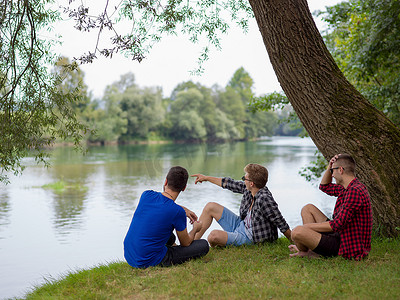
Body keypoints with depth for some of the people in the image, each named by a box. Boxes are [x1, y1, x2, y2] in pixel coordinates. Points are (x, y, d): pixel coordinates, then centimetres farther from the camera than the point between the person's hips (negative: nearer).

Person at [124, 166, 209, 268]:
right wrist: (195, 229, 19)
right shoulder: (178, 212, -19)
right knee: (204, 245, -1)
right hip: (150, 262, -6)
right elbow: (186, 243, -1)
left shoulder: (146, 195, -4)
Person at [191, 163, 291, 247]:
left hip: (249, 238, -9)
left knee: (214, 236, -29)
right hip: (240, 224, 9)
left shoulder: (264, 199, -32)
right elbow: (231, 184, 9)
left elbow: (282, 224, -26)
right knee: (210, 207, 7)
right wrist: (206, 178, 18)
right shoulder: (248, 189, -6)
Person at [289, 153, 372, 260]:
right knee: (308, 208, 17)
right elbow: (324, 187, 27)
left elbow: (337, 225, -26)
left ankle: (305, 252, 8)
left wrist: (306, 226, -16)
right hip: (341, 236, 11)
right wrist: (330, 166, 9)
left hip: (347, 249, -11)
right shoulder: (347, 188, 9)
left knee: (297, 232, -27)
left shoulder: (355, 191, -24)